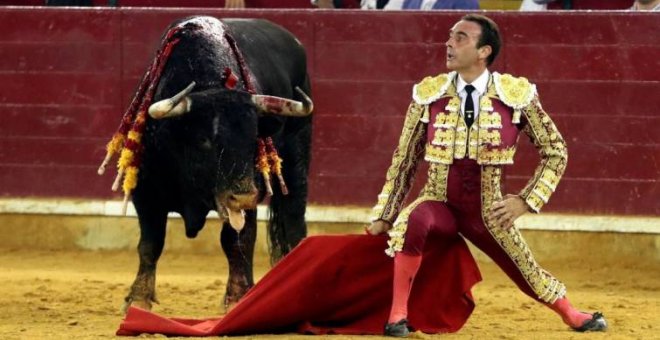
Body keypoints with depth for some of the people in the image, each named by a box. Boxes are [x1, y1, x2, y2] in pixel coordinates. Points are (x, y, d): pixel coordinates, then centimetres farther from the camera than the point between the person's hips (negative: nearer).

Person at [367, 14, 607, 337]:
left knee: (528, 275, 10)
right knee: (412, 220, -34)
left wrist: (526, 200, -8)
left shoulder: (516, 95, -11)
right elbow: (404, 160, 3)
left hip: (488, 215, 1)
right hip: (439, 204, -1)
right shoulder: (429, 94, -8)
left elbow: (555, 151, 0)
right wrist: (383, 216, 3)